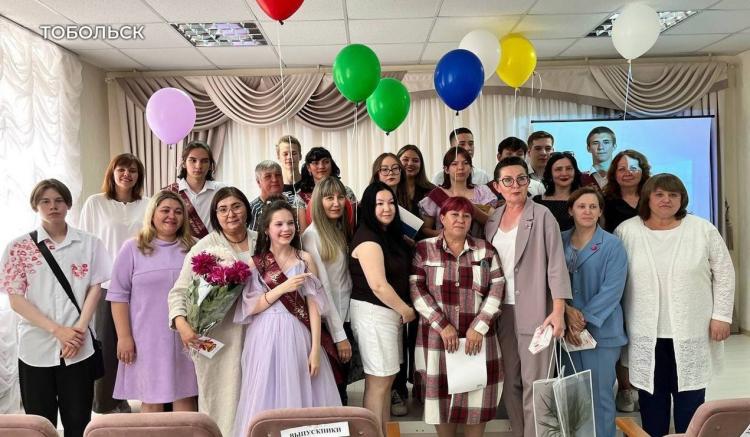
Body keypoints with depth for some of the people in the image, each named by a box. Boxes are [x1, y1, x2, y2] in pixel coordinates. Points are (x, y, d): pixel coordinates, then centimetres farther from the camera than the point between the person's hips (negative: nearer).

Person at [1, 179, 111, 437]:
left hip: (79, 348, 0)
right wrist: (57, 330, -13)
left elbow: (95, 289, 3)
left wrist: (79, 329, -11)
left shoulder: (89, 244, 4)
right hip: (35, 347, 0)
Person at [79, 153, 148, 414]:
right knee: (107, 343, 3)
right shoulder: (95, 203, 2)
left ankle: (121, 399, 23)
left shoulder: (146, 205, 4)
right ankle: (107, 402, 19)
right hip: (106, 284, -1)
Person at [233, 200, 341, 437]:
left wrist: (315, 349, -8)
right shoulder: (255, 262, 3)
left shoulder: (305, 259, 2)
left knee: (300, 395, 5)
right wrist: (283, 288, -16)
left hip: (297, 336, 0)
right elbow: (250, 307, -3)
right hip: (266, 338, 0)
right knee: (267, 397, 6)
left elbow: (313, 305, -2)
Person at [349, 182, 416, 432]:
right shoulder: (367, 239, -17)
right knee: (378, 381, -1)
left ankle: (384, 431, 26)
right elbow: (378, 286, -22)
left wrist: (402, 310, 9)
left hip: (390, 312, 9)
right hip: (373, 313, -9)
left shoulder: (391, 234, 12)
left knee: (386, 378, 15)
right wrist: (406, 310, -11)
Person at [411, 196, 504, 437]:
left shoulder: (485, 249, 7)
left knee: (476, 394, 5)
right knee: (442, 394, 7)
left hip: (478, 336, 2)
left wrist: (479, 327, -9)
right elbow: (416, 289, -6)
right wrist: (443, 325, -13)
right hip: (437, 336, -1)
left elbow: (497, 288, 1)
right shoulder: (424, 249, 2)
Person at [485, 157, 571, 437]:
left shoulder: (542, 216, -5)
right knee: (510, 381, 11)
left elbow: (556, 264, -10)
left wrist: (558, 311, -18)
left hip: (534, 311, -5)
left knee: (534, 383, -3)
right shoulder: (492, 219, 10)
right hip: (502, 310, 5)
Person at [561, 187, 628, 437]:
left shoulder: (612, 245, -4)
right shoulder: (560, 242, 7)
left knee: (600, 395, 3)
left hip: (601, 331, -3)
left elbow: (612, 290, -12)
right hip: (567, 330, 3)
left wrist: (584, 318, -17)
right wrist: (567, 311, -13)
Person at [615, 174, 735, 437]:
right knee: (651, 395, 10)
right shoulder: (627, 231, -1)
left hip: (692, 332, 0)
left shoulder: (703, 230, -1)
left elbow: (724, 274, 3)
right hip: (646, 334, 0)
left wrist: (721, 315, -2)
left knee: (690, 396, 9)